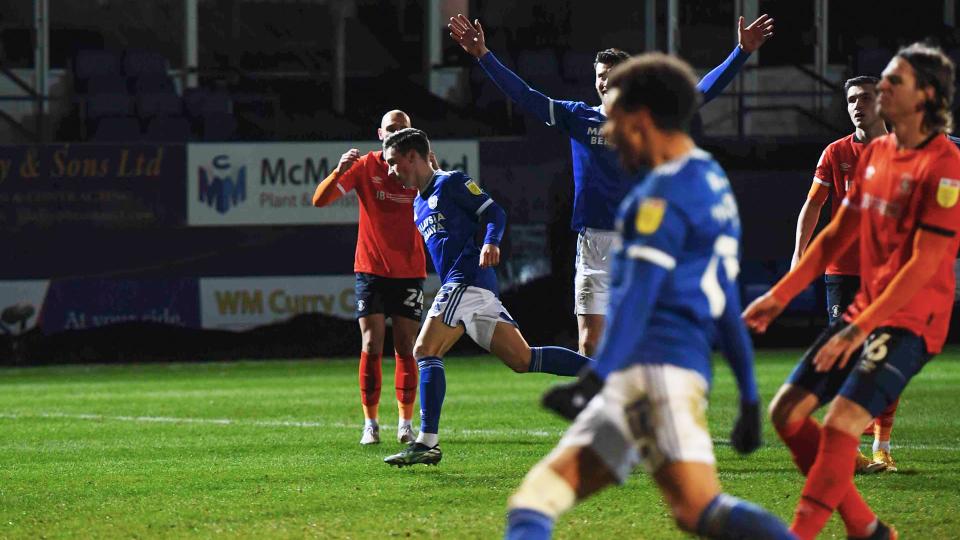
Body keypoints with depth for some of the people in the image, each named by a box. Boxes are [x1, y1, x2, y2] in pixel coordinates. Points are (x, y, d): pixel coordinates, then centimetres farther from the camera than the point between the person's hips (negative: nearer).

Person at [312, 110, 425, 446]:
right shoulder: (365, 166, 0)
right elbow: (320, 200, -6)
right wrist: (339, 171, -25)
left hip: (409, 272, 1)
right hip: (371, 270, -1)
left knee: (406, 349, 0)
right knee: (371, 347, -6)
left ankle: (405, 424, 7)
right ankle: (370, 424, -1)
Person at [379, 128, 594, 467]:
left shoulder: (450, 182, 0)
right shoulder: (418, 205, 26)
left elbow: (494, 212, -8)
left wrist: (491, 243, -24)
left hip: (467, 281, -10)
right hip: (458, 285, 10)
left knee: (425, 351, -17)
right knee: (523, 359, 5)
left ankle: (427, 443, -25)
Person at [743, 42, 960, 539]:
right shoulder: (874, 154, 10)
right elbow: (838, 233, 18)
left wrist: (860, 328, -22)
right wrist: (780, 296, 15)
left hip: (911, 321, -9)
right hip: (863, 309, 9)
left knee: (841, 423, -21)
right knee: (786, 411, 3)